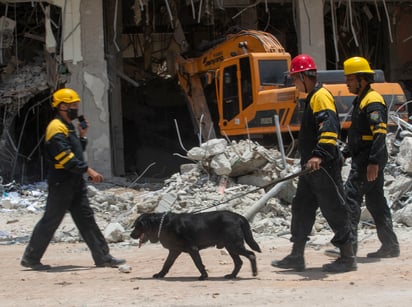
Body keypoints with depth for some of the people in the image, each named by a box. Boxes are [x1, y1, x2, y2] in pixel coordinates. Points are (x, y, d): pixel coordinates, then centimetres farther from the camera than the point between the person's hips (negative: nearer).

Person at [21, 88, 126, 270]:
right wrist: (88, 170, -27)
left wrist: (83, 136, 10)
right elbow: (66, 157, -24)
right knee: (50, 221, -1)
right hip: (61, 183, -9)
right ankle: (31, 258, 9)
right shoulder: (56, 128, -15)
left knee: (86, 219, 8)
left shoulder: (68, 127, 17)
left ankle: (102, 257, 9)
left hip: (75, 183, 9)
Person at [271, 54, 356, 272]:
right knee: (301, 208, 13)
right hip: (312, 167, 11)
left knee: (334, 210, -5)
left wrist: (320, 155, -40)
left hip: (323, 166, -11)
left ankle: (347, 258, 1)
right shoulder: (312, 97, 18)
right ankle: (296, 257, 19)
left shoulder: (321, 96, -14)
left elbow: (329, 127, -29)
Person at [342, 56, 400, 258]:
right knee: (375, 201, 12)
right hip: (363, 159, 11)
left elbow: (379, 133, -23)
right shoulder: (361, 101, 19)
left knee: (350, 197, -13)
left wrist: (373, 162, -28)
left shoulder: (373, 101, -14)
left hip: (368, 161, -11)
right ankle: (390, 246, 17)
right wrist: (345, 153, 25)